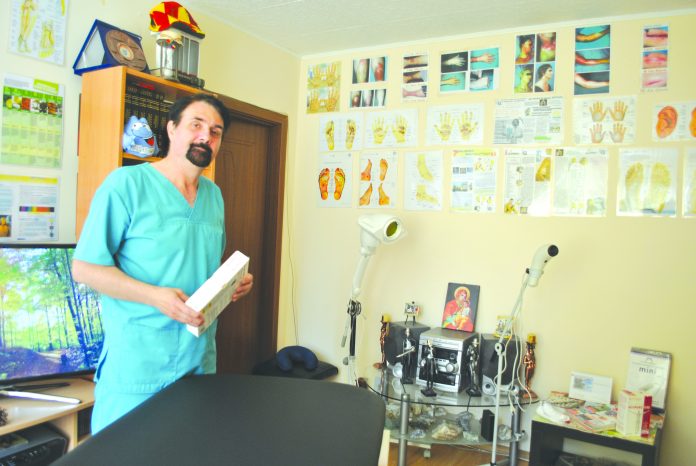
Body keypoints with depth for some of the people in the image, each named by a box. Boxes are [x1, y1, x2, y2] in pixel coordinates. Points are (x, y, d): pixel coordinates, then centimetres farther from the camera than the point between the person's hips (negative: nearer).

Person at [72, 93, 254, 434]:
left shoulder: (214, 194, 9)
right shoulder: (126, 183, -12)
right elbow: (85, 267, -13)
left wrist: (233, 280, 0)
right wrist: (154, 295, -24)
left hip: (200, 360, 7)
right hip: (136, 364, -6)